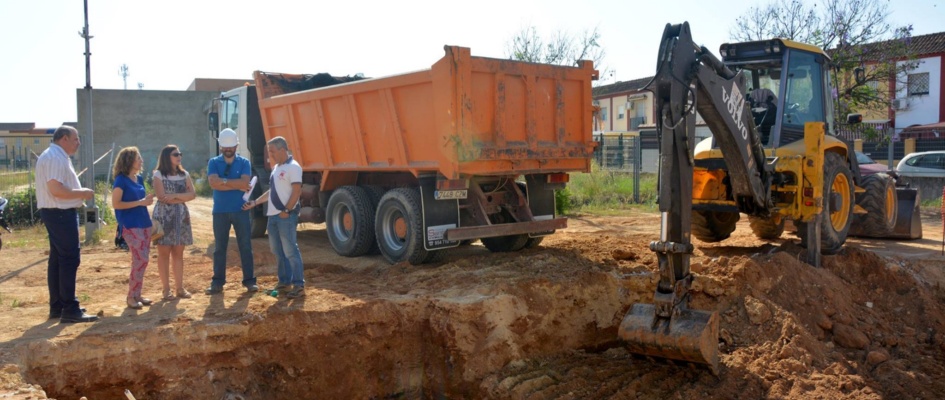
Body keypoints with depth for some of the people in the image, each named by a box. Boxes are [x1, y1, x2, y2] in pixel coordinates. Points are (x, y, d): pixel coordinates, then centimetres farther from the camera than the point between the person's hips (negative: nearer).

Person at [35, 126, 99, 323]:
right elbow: (56, 190, -26)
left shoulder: (54, 157, 17)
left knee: (57, 260, 13)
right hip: (61, 214, -11)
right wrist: (82, 193, -15)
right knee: (70, 260, -9)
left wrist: (79, 192, 10)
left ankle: (57, 307, 20)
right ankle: (70, 310, -6)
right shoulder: (55, 158, -16)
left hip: (57, 213, 11)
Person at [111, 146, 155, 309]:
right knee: (140, 259, -12)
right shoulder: (121, 180, -9)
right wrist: (139, 202, -16)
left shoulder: (139, 178, 12)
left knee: (143, 260, 8)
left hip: (144, 224, 8)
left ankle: (137, 294, 17)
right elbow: (116, 204, -14)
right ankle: (131, 296, -1)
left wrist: (147, 199, 6)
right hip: (130, 226, -8)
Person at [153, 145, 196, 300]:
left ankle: (180, 287, 11)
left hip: (181, 216, 4)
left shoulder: (184, 174, 10)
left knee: (178, 253, 7)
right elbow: (162, 197, -13)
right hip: (164, 216, -4)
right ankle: (166, 289, 5)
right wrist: (182, 198, -8)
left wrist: (174, 196, -13)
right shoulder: (159, 174, -3)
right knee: (164, 253, 0)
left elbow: (192, 194, -1)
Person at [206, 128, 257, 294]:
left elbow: (244, 182, -14)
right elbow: (213, 183, -15)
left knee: (245, 246, 4)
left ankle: (249, 281, 10)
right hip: (220, 211, 0)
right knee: (220, 248, 7)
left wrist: (223, 181, -13)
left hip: (241, 211, 0)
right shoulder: (213, 162, 3)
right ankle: (217, 282, 14)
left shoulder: (244, 163, 3)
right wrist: (237, 185, -15)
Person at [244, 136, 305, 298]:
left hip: (286, 216, -9)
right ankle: (284, 281, 24)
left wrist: (286, 210, -20)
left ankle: (299, 285, -5)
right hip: (273, 215, 10)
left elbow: (297, 191, -18)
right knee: (277, 250, 14)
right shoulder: (277, 168, 18)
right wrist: (255, 202, 19)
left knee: (290, 250, -9)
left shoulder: (293, 167, -11)